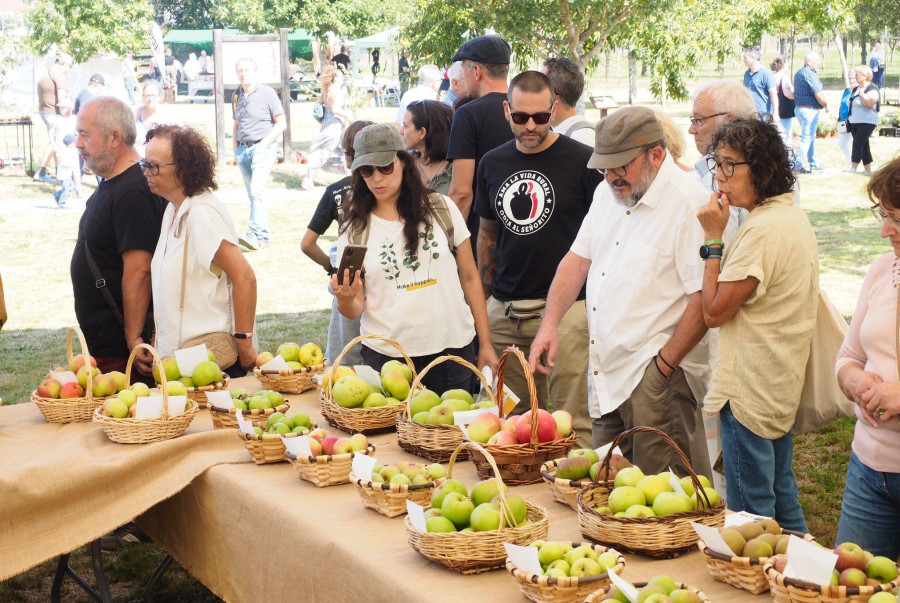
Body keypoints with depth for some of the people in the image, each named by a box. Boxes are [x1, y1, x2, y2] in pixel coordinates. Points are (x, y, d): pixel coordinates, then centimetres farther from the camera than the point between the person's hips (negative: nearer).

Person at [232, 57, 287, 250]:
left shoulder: (267, 93, -5)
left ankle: (255, 234, -26)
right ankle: (263, 235, 16)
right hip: (243, 149, 6)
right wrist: (236, 149, 9)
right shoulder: (236, 96, 12)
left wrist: (262, 144, -11)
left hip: (262, 148, -6)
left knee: (257, 190, -20)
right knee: (252, 194, 8)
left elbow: (281, 124, -5)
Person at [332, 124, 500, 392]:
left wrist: (485, 345, 3)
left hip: (452, 348, 0)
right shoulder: (354, 229, 3)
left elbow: (469, 279, 6)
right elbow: (354, 310, 3)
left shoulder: (441, 209, 3)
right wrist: (345, 299, -20)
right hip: (386, 355, 0)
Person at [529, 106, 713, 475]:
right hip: (608, 375, 8)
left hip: (658, 378, -8)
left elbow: (705, 298, -18)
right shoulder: (608, 193, 12)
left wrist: (663, 366, -17)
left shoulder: (688, 203, -15)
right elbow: (577, 258, 17)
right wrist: (549, 326, 5)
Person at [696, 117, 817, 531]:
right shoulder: (794, 216, 9)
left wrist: (713, 238, -13)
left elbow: (715, 311, -17)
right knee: (782, 500, 20)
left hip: (749, 394, -10)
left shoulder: (763, 230, -22)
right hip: (782, 388, 10)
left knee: (750, 515, 0)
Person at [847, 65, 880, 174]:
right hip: (854, 122, 9)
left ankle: (853, 169, -21)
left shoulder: (872, 89, -11)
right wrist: (849, 118, 20)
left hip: (867, 122, -9)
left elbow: (870, 103, -27)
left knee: (857, 143, -18)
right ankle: (868, 170, 16)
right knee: (863, 146, 11)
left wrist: (862, 93, -18)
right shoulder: (857, 88, 15)